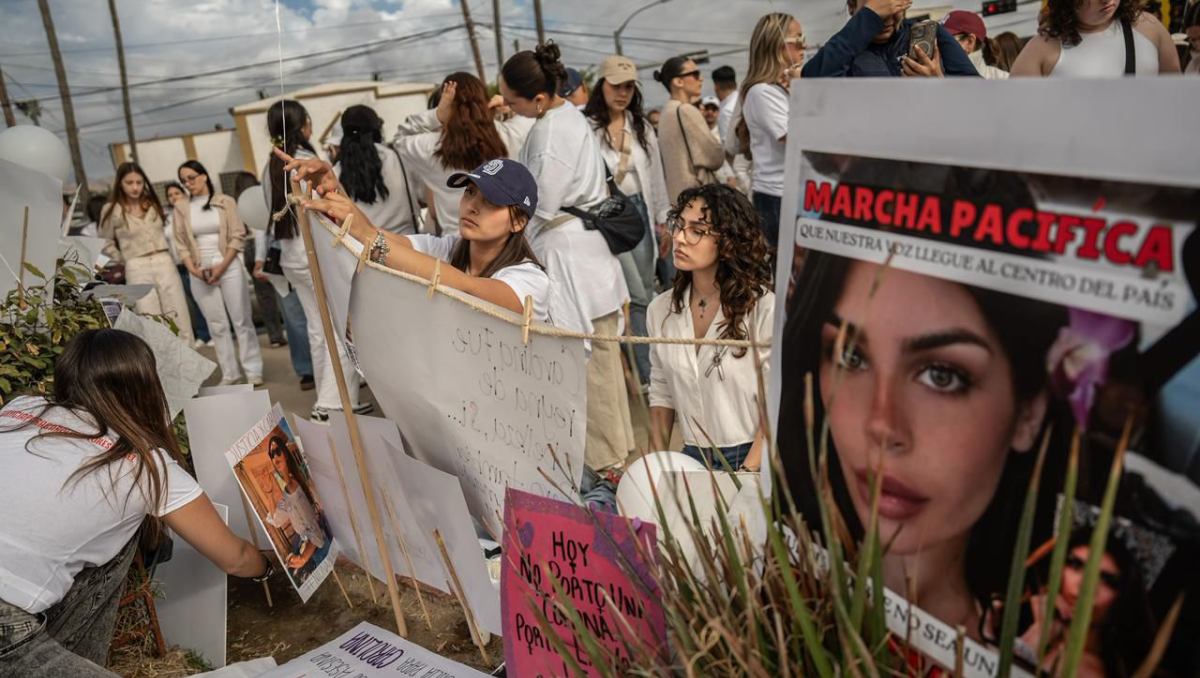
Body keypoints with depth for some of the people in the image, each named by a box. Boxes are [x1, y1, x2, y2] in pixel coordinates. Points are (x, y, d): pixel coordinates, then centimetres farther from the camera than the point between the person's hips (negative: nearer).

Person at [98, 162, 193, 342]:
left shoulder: (153, 204, 12)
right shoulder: (111, 211, 0)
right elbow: (106, 244, 8)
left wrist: (162, 258, 12)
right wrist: (126, 261, 5)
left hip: (165, 264, 3)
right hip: (137, 270, -3)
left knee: (180, 322, 1)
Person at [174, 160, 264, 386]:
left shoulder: (225, 202, 2)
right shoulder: (181, 209, 8)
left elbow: (238, 236, -3)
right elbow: (181, 244, 6)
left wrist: (222, 266, -11)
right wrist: (193, 269, -9)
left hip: (229, 268, -2)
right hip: (200, 274, 2)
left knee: (241, 321, 0)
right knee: (217, 325, 5)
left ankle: (253, 371, 6)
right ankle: (229, 372, 11)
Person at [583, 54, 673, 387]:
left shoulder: (642, 127, 12)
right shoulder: (586, 127, -10)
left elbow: (655, 175, 16)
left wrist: (663, 217, 14)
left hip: (639, 210, 7)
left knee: (646, 294, 9)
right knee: (636, 297, -9)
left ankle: (642, 366, 22)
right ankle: (648, 373, 2)